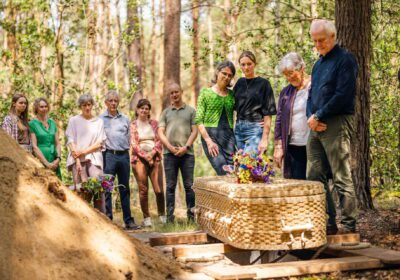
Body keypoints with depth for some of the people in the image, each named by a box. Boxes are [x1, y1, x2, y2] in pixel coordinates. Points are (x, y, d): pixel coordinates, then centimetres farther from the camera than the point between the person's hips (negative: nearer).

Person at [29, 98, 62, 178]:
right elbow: (34, 146, -7)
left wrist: (58, 158, -4)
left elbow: (58, 143, 13)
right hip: (40, 162, -4)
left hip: (54, 163, 5)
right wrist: (46, 163, -12)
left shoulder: (52, 123, 15)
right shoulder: (32, 124, -1)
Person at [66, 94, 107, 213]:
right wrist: (77, 161, -7)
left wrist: (84, 152, -6)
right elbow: (71, 141, 4)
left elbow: (100, 143, 8)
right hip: (78, 159, -1)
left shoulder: (99, 122, 15)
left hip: (94, 158, 1)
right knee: (81, 191, -10)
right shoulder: (74, 120, 12)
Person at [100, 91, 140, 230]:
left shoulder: (125, 119, 14)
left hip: (123, 155, 4)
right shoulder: (101, 119, 3)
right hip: (109, 155, -4)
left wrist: (126, 148, 8)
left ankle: (128, 221, 11)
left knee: (125, 189, 7)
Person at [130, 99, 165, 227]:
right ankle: (146, 218, 6)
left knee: (159, 189, -6)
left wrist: (152, 153, -10)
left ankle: (162, 215, 9)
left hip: (155, 158, 2)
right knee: (143, 189, -3)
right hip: (139, 159, -1)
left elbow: (159, 141, 6)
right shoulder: (133, 125, 7)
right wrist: (145, 156, -10)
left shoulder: (154, 123, 13)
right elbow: (133, 144, -1)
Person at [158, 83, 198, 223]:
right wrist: (170, 147, -7)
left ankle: (191, 214, 5)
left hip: (187, 153, -1)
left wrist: (186, 147, -10)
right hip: (169, 153, 1)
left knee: (189, 185, 0)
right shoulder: (166, 112, 15)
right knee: (170, 186, 3)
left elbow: (194, 131, 3)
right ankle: (170, 215, 5)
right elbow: (160, 132, 7)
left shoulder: (190, 110, 11)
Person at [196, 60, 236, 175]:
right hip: (210, 135, -3)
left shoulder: (232, 94, 15)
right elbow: (199, 120, 0)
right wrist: (209, 141, -11)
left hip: (229, 136, 3)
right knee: (224, 173, -17)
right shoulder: (206, 92, 6)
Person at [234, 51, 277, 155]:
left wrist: (264, 139, -13)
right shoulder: (239, 83, 12)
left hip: (255, 129, -6)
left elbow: (268, 113, -7)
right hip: (239, 129, 6)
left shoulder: (263, 84, -3)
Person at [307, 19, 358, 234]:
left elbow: (343, 95, -15)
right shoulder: (318, 64, 20)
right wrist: (311, 117, 1)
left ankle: (348, 227, -1)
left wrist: (318, 116, -12)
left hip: (336, 125, -8)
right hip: (316, 127, 8)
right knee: (314, 176, 8)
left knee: (341, 178, -7)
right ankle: (327, 223, 16)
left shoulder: (345, 60, -6)